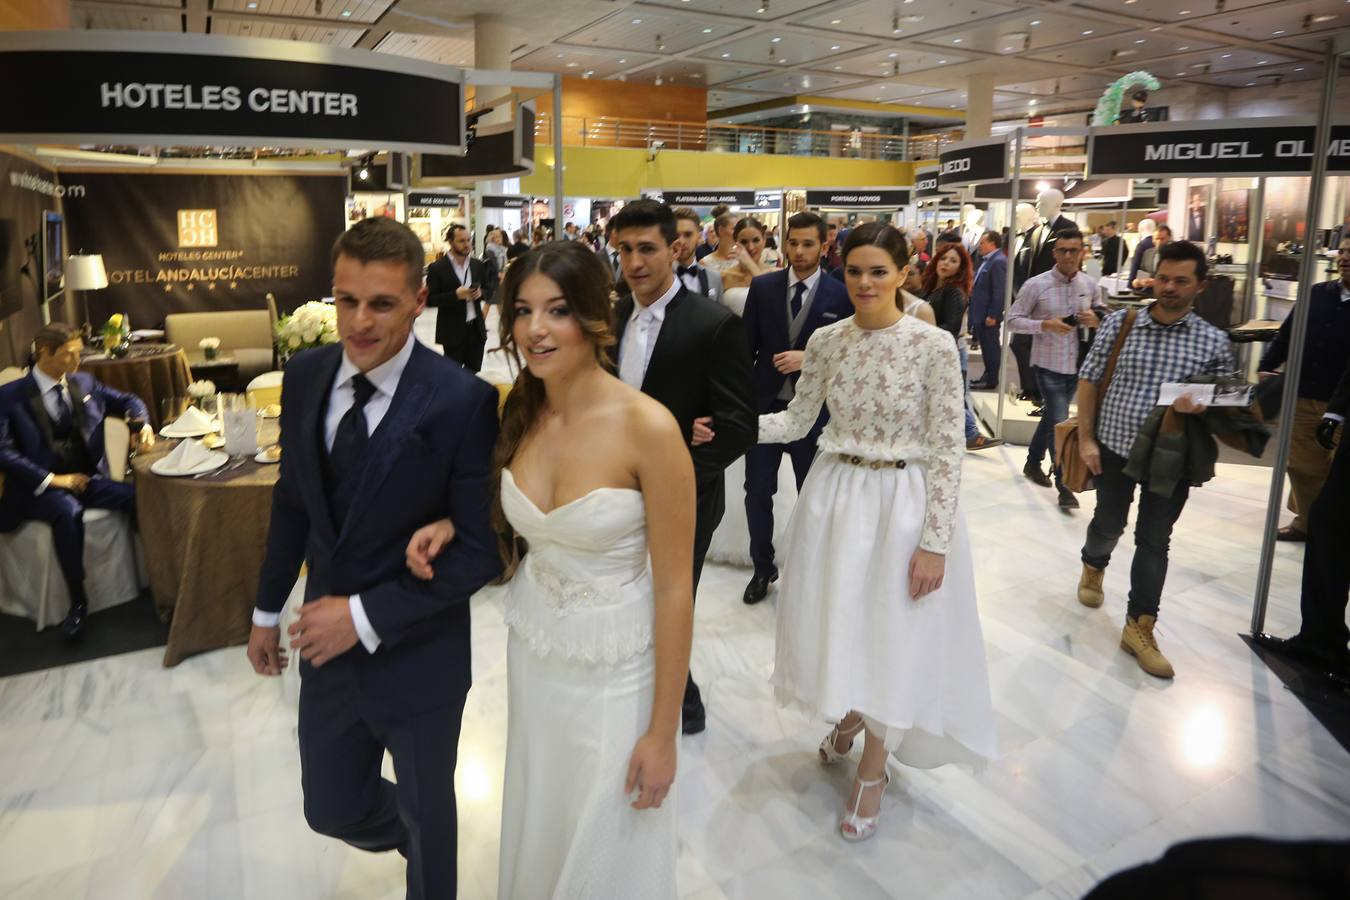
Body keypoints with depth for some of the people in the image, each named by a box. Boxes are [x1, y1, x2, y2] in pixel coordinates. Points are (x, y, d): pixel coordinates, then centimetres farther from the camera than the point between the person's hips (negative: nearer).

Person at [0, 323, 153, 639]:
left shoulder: (85, 383, 11)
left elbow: (127, 401, 24)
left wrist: (142, 424, 1)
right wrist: (51, 479, -19)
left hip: (89, 479, 4)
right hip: (40, 489, -4)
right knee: (68, 511, -39)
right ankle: (77, 601, -26)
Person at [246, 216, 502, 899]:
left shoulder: (462, 401, -22)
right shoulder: (305, 376, -5)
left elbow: (481, 550, -18)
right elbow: (292, 500, 8)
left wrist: (367, 615, -20)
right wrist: (268, 610, 15)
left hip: (417, 656, -4)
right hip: (325, 643, 5)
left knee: (425, 812, 19)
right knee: (333, 809, 21)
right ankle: (404, 834, 55)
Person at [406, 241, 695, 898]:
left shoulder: (648, 427, -24)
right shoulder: (519, 412, -5)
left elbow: (674, 587, -19)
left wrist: (664, 731, -14)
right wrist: (453, 525, -7)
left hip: (614, 669, -5)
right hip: (532, 647, 5)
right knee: (537, 831, 26)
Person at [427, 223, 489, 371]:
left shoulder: (478, 265, 6)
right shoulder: (437, 268, -9)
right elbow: (430, 299, -11)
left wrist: (480, 293, -9)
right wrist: (455, 295, -23)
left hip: (476, 328, 5)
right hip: (452, 331, -5)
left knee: (473, 371, 13)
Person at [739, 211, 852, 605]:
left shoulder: (840, 295, -4)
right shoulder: (762, 287, 1)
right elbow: (747, 346, 2)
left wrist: (809, 358, -19)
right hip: (764, 404, 2)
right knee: (758, 491, 7)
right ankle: (763, 568, 27)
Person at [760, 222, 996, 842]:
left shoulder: (934, 345, -12)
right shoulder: (826, 341, 0)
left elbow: (946, 450, -12)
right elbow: (796, 421, 6)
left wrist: (935, 542, -14)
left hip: (902, 504, -3)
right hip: (833, 498, 4)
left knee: (892, 634, 7)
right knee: (834, 624, 14)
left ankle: (873, 770, 31)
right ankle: (849, 716, 48)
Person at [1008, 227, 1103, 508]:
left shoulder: (1090, 284, 3)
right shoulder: (1036, 285, -10)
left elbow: (1103, 316, 15)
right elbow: (1013, 320, -8)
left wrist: (1096, 320, -10)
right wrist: (1046, 325, -23)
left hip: (1077, 365, 5)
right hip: (1048, 364, -5)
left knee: (1051, 417, 18)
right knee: (1059, 423, -7)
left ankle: (1033, 463, 38)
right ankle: (1064, 487, 1)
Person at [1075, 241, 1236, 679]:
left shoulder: (1214, 341, -4)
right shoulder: (1119, 323, -5)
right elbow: (1088, 379, 0)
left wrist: (1199, 408, -21)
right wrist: (1086, 438, -5)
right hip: (1114, 447, 0)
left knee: (1154, 541, 6)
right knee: (1108, 523, 18)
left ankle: (1140, 628, 17)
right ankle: (1093, 566, 51)